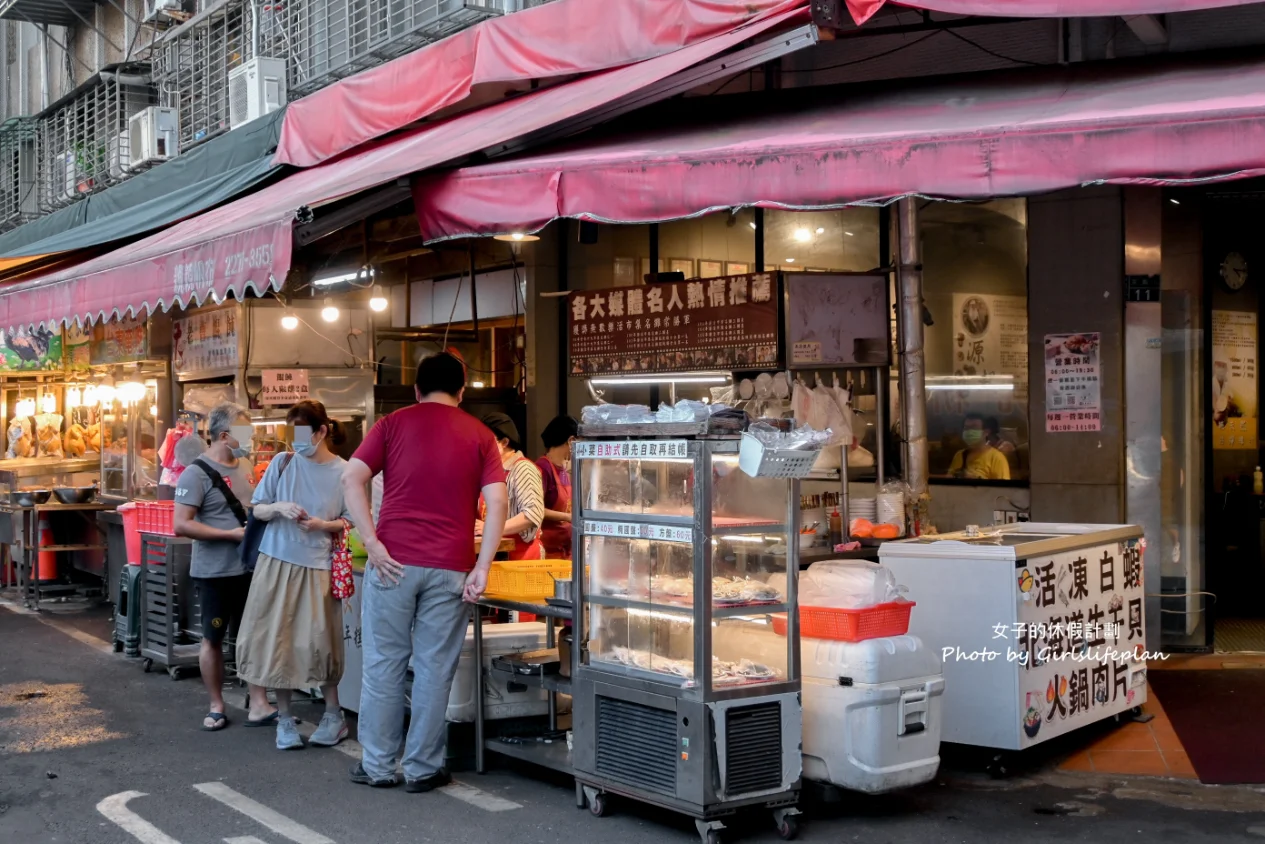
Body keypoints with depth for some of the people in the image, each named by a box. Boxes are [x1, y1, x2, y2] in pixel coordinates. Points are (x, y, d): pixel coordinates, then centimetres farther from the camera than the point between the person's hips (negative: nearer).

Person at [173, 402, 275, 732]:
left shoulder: (244, 466, 8)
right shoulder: (197, 473, -14)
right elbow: (181, 525, -20)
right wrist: (230, 534, -20)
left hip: (248, 568, 6)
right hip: (214, 572, -6)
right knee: (213, 639, 8)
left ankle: (259, 706, 13)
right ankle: (216, 706, 21)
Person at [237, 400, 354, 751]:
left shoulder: (343, 472, -4)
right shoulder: (282, 463, 1)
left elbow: (349, 522, 1)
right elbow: (258, 510, 5)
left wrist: (323, 525, -17)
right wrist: (278, 508, -15)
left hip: (317, 566, -2)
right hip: (277, 561, 2)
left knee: (318, 640, -1)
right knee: (277, 640, 3)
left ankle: (333, 715, 16)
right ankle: (284, 718, 16)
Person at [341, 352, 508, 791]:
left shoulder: (394, 423, 7)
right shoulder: (480, 435, 7)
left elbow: (352, 478, -6)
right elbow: (497, 502, -5)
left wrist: (372, 542, -7)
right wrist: (482, 568, -7)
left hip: (393, 562, 0)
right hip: (450, 568, 0)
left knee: (384, 664, 10)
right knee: (435, 668, 7)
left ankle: (377, 765, 17)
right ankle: (423, 768, 13)